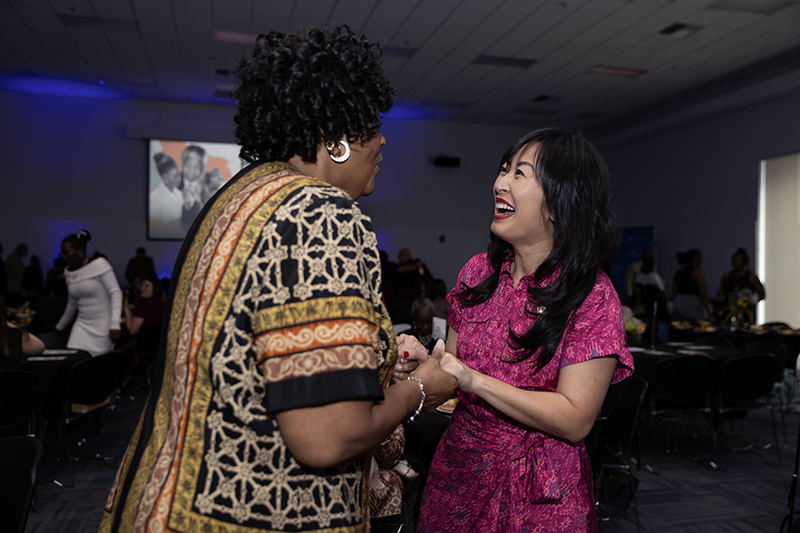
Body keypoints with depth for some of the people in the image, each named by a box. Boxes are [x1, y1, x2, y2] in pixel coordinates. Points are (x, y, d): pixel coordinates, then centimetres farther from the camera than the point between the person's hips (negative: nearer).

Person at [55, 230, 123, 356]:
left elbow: (116, 293, -15)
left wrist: (115, 324, -24)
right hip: (82, 325, 6)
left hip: (102, 326, -5)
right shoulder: (68, 273, 9)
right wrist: (60, 327, 31)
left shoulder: (99, 264, -9)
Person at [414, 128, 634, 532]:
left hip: (540, 493, -4)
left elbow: (575, 420, -19)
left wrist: (475, 380, -25)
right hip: (458, 470, 5)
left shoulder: (593, 296, -16)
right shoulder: (478, 272, 0)